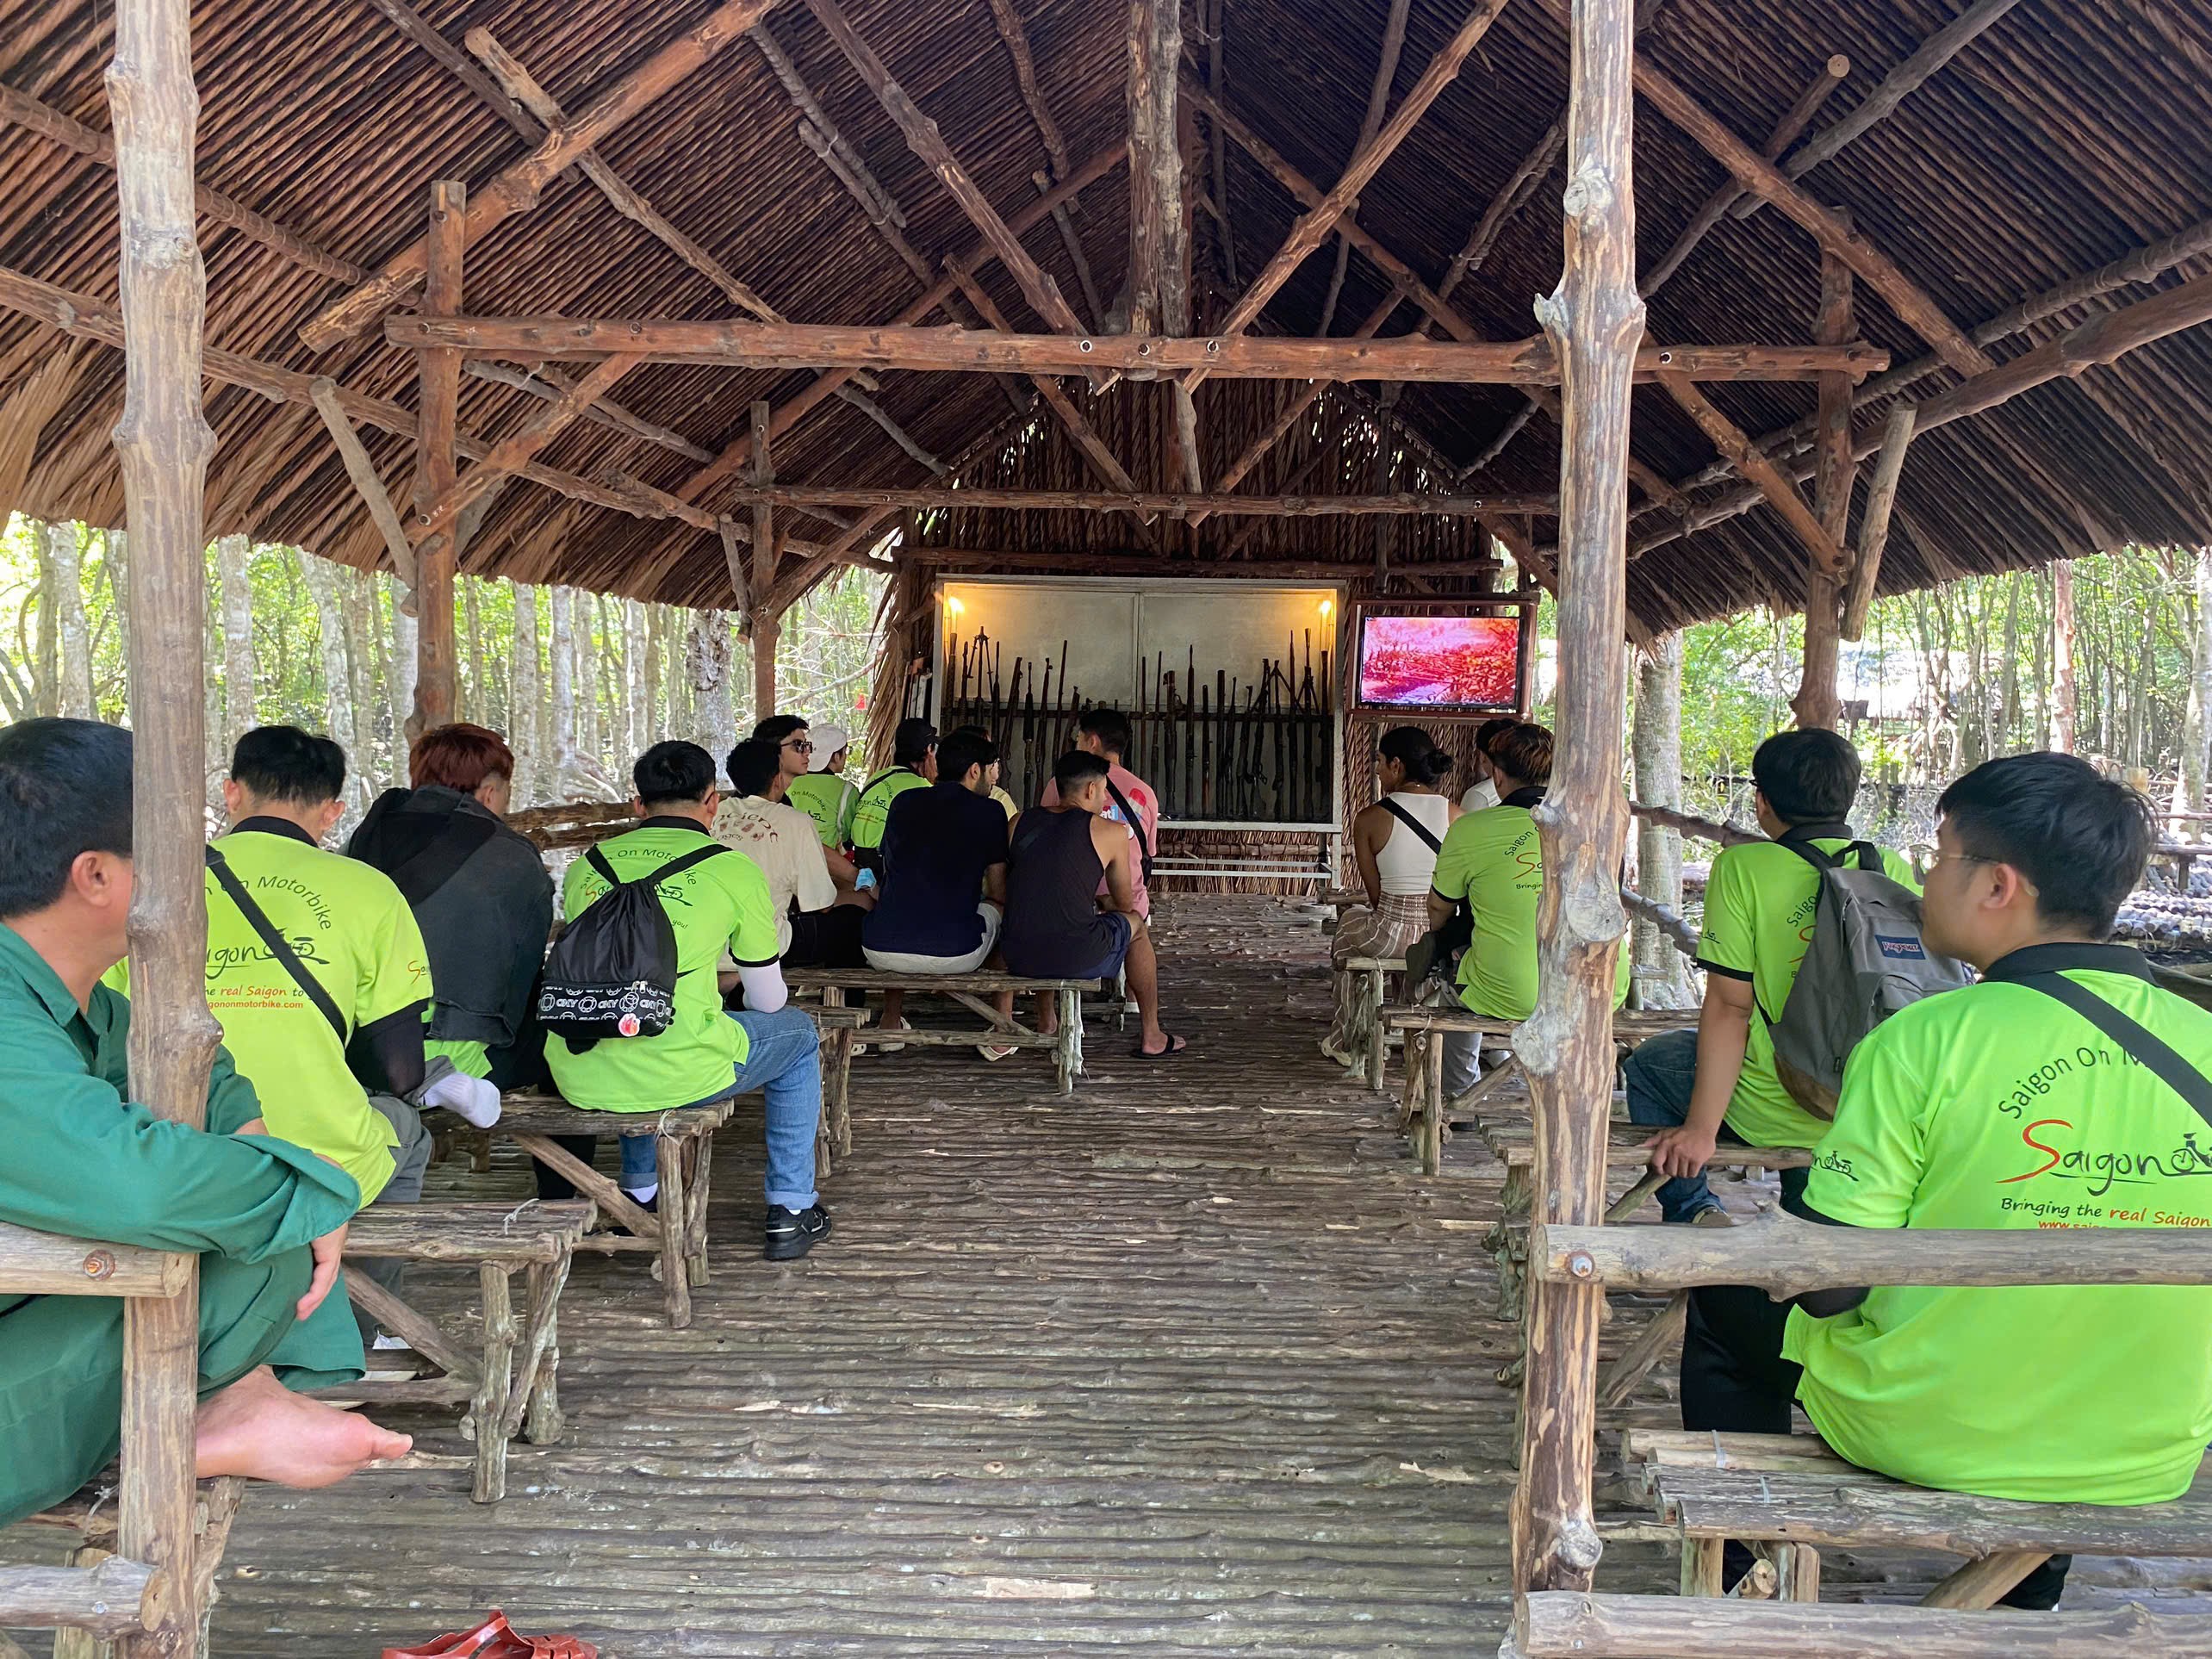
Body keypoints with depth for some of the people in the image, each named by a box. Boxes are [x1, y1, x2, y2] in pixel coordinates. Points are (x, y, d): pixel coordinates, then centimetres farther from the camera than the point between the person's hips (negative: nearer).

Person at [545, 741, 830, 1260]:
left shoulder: (588, 863, 12)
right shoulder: (734, 869, 1)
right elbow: (768, 1000, 11)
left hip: (577, 1078, 5)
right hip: (675, 1077, -5)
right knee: (796, 1031, 23)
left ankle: (640, 1192, 47)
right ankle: (791, 1211, 26)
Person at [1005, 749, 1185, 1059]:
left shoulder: (1021, 822, 10)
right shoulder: (1111, 831, 0)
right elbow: (1125, 903, 13)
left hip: (1017, 957, 4)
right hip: (1078, 960, -4)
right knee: (1135, 922, 27)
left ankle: (1045, 1025, 49)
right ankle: (1152, 1038, 36)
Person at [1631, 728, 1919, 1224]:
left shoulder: (1743, 868, -14)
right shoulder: (1897, 871, -2)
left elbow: (1729, 1006, -15)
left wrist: (1700, 1127, -12)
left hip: (1773, 1116, -4)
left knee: (1649, 1065, 22)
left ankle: (1693, 1212, 16)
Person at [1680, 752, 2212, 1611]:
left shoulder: (1926, 1041, -22)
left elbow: (1826, 1286, -19)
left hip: (1922, 1436, -4)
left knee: (1727, 1295, 22)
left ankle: (1738, 1557, 34)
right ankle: (2030, 1585, 48)